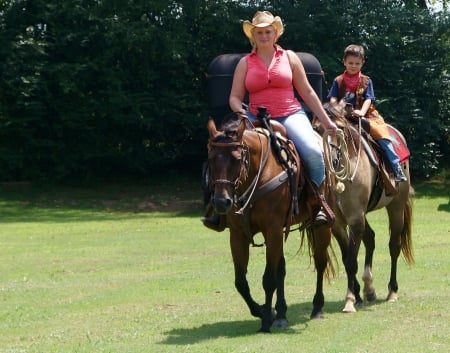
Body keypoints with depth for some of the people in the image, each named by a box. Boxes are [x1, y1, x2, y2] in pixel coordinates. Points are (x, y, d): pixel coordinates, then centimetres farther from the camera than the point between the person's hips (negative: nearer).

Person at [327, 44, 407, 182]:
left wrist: (361, 112, -26)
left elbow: (368, 99, -6)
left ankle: (396, 167, -20)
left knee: (382, 135, -19)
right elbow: (333, 99, 0)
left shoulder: (366, 81, 5)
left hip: (365, 115, -1)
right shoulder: (338, 81, 7)